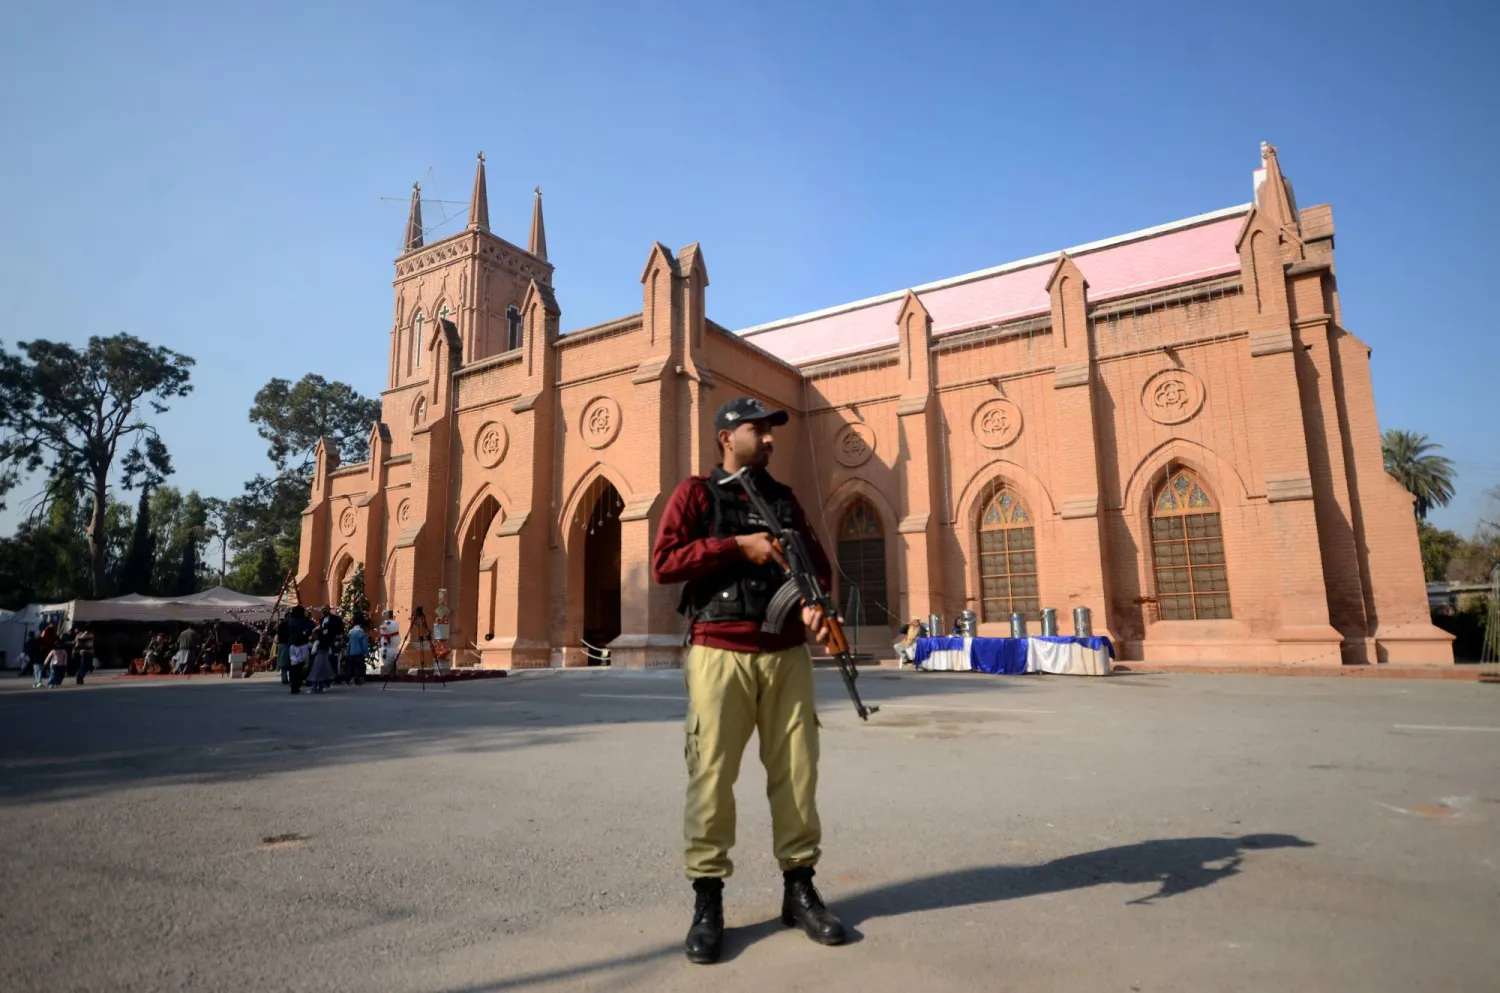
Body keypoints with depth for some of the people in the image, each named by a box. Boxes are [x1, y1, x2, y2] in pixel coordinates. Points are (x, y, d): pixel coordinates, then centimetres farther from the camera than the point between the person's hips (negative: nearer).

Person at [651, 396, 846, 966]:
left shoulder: (784, 498, 18)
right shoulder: (696, 492, 4)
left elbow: (817, 561, 17)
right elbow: (663, 562, -8)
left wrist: (815, 602, -5)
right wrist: (739, 545, -12)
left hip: (787, 654, 5)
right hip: (719, 653, -4)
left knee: (796, 771, 6)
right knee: (711, 775, -3)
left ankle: (799, 888, 21)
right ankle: (707, 902, 11)